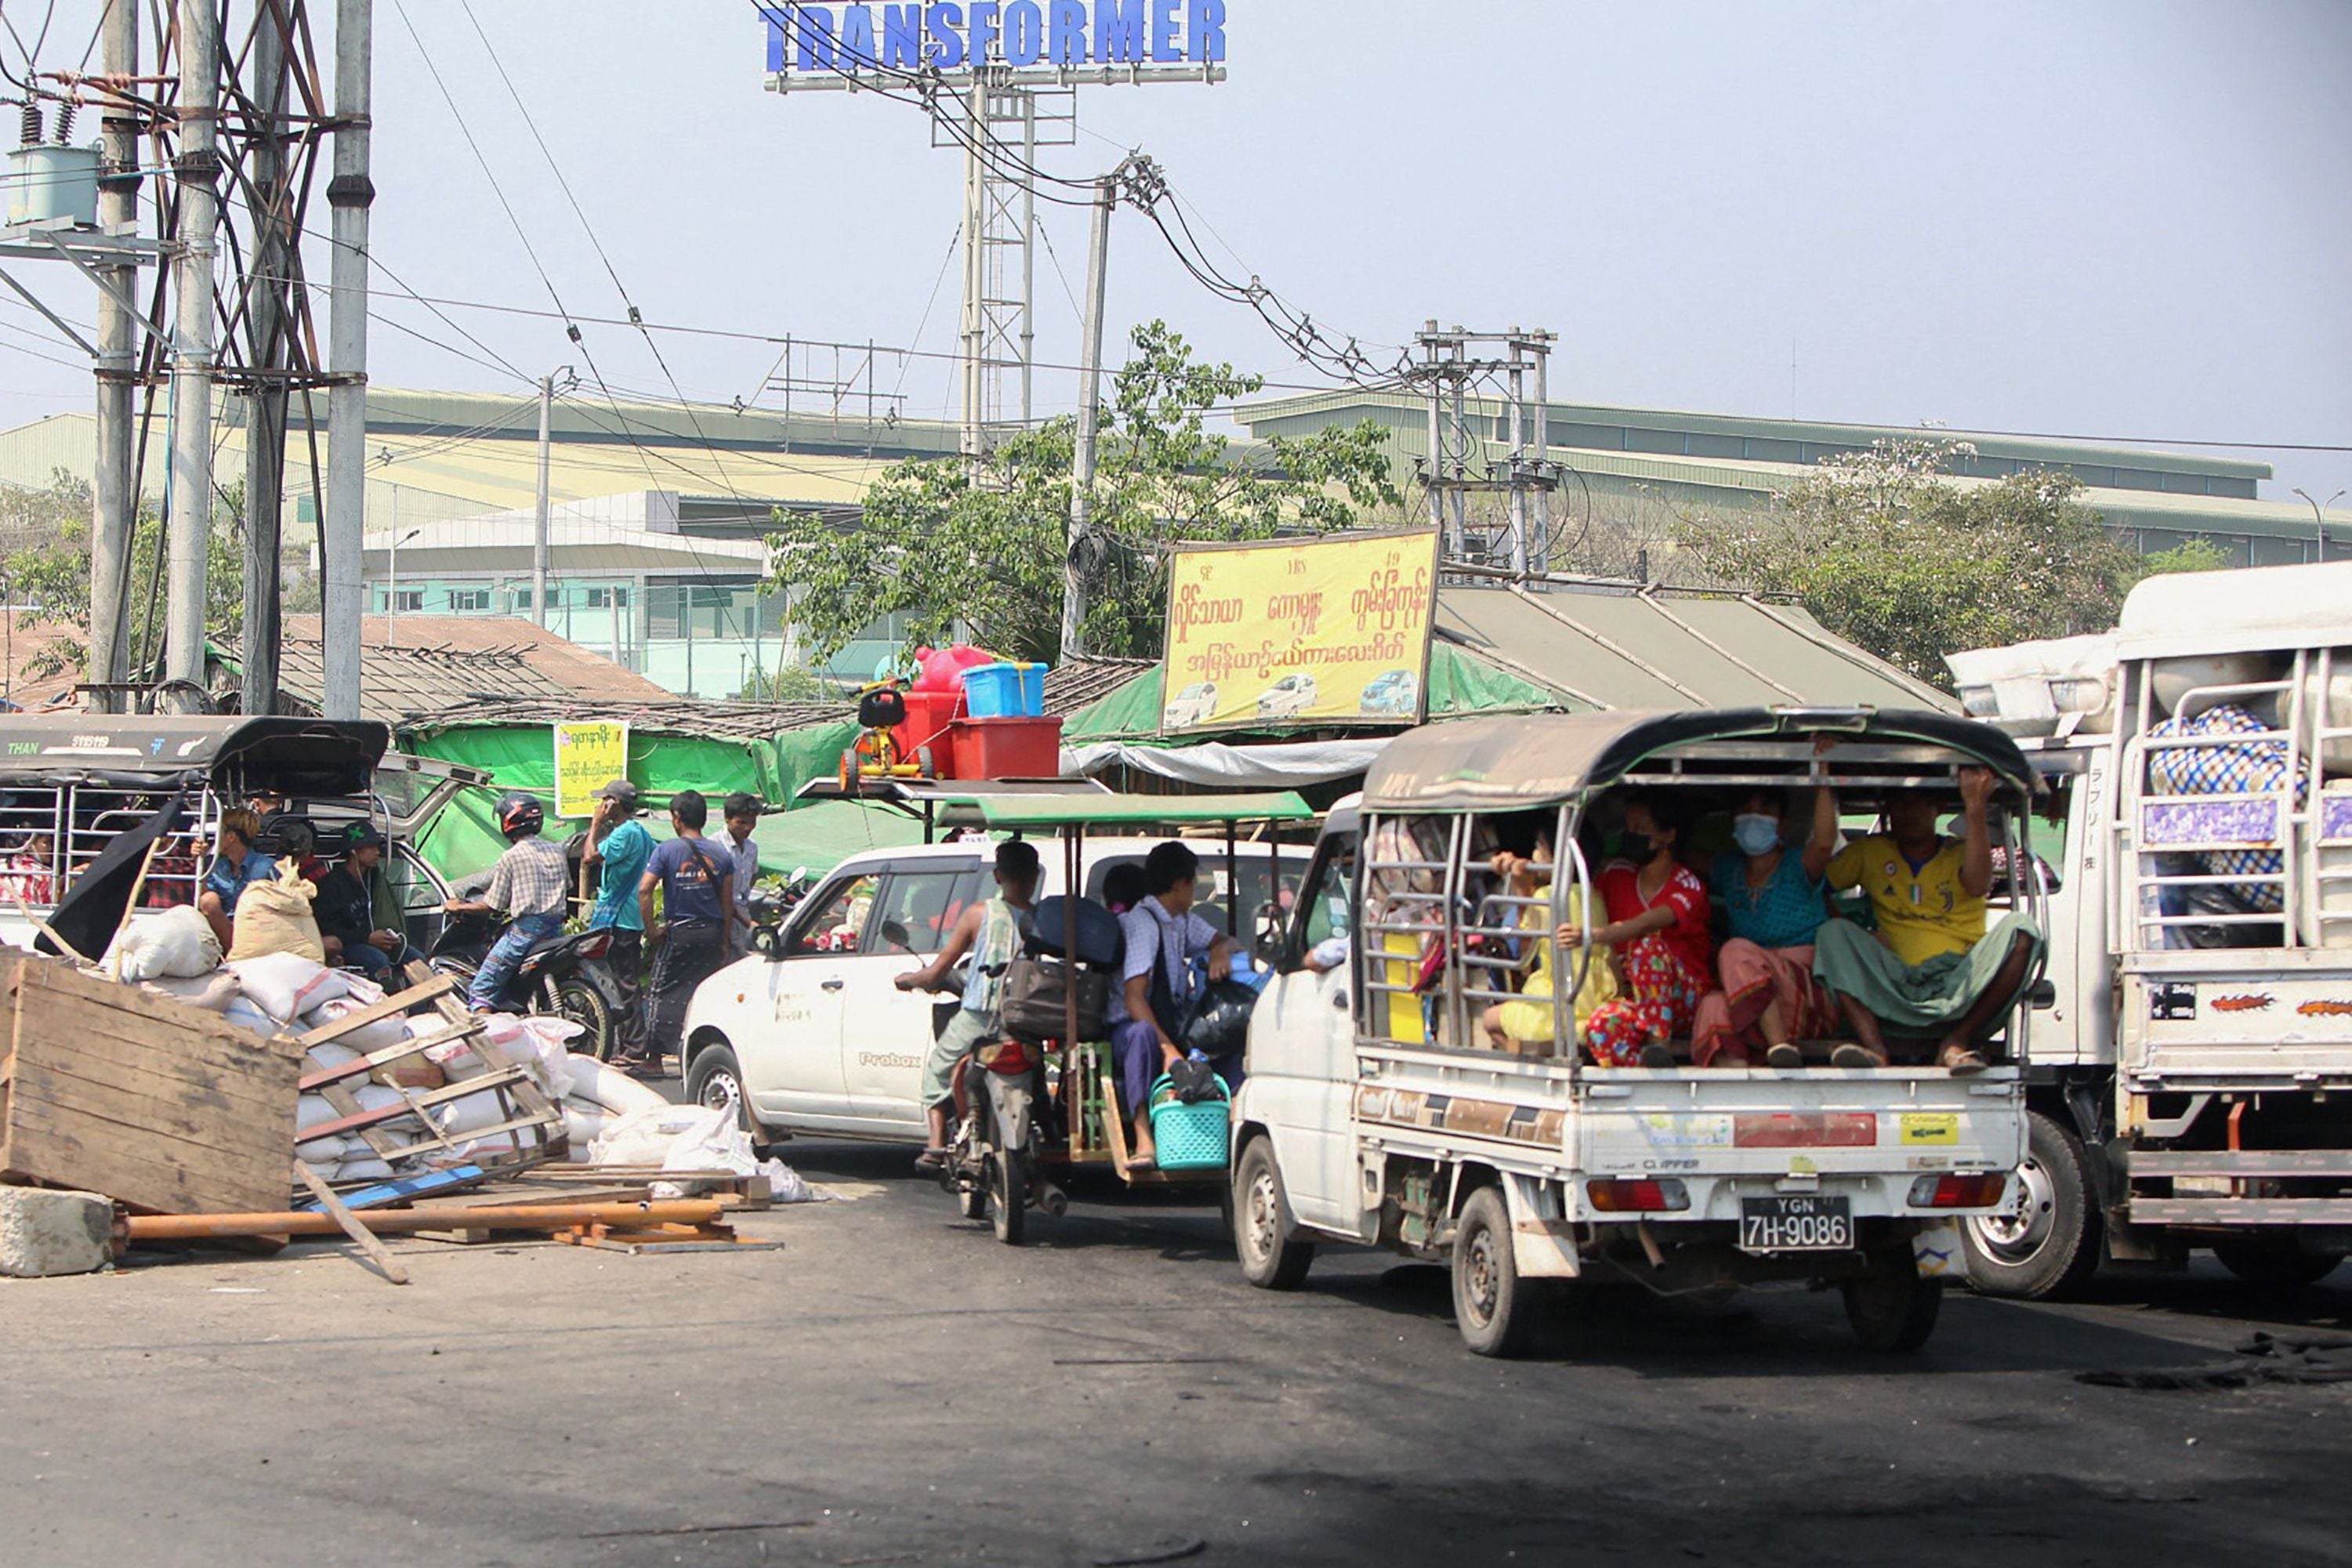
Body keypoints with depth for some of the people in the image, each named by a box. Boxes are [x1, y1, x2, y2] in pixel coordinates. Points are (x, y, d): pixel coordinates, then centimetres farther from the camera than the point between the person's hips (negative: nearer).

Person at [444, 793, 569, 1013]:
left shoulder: (510, 858, -5)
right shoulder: (557, 851, 12)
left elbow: (491, 907, -2)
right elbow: (567, 888, 24)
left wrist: (459, 907, 12)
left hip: (526, 927, -7)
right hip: (556, 928, 7)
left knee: (482, 990, -7)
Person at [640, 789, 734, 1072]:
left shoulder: (667, 851, -7)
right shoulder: (720, 855, 3)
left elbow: (644, 890, -16)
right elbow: (727, 902, 5)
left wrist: (651, 929, -9)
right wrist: (724, 941, 12)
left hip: (678, 932, -3)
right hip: (711, 932, 3)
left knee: (665, 994, 3)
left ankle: (655, 1057, 2)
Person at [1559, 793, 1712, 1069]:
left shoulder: (1689, 888, -10)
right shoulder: (1617, 875, 8)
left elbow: (1645, 925, -30)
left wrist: (1590, 935, -45)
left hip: (1684, 1000, -3)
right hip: (1632, 996, 3)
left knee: (1648, 945, -37)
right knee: (1601, 1025, -36)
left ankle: (1658, 1043, -36)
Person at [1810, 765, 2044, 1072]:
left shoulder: (1960, 852, 12)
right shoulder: (1872, 852, 19)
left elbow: (1977, 885, -13)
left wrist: (1975, 809, -25)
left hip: (1961, 989, -1)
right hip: (1897, 990, 1)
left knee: (2021, 931, -24)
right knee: (1834, 932, -18)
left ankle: (1955, 1043, -26)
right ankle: (1874, 1049, -36)